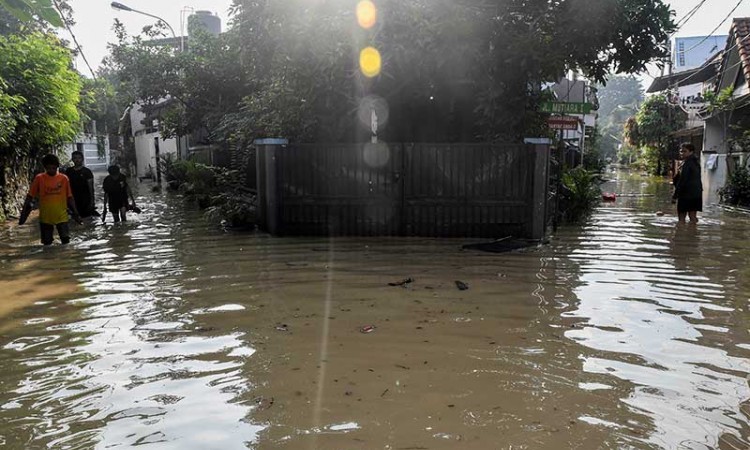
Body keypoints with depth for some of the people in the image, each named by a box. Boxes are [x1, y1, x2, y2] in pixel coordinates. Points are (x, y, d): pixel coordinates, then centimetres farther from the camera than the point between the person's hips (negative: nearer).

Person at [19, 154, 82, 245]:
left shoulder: (64, 178, -1)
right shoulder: (39, 178, -3)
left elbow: (69, 197, 5)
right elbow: (30, 196, 1)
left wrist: (75, 213, 1)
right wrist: (24, 213, -3)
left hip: (62, 216, 0)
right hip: (45, 217, 0)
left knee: (66, 240, -3)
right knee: (47, 243, 8)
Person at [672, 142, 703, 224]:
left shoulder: (686, 164, -14)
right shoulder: (696, 163, 14)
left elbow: (682, 181, -17)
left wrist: (675, 196, -15)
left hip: (686, 194, -9)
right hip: (696, 193, 9)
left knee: (681, 218, -4)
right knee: (693, 216, 12)